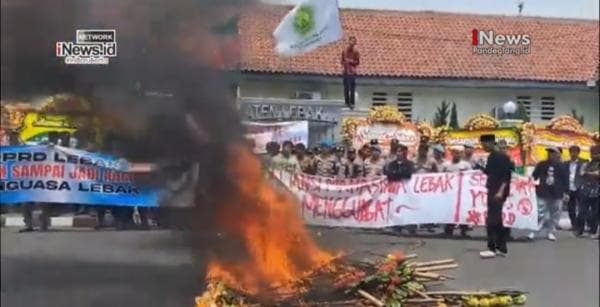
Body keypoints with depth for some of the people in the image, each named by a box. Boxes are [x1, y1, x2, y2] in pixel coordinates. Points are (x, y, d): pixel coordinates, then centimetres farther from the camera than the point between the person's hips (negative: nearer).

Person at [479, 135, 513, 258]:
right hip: (492, 191, 9)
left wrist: (501, 191, -26)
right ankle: (501, 248, 15)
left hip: (498, 192, -9)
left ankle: (492, 249, -6)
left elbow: (506, 176, -18)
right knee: (497, 220, 11)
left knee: (492, 220, -9)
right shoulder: (491, 157, 14)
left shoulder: (502, 157, -12)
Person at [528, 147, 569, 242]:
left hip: (556, 195, 1)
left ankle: (551, 232, 17)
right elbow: (534, 177, 5)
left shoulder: (561, 167, 2)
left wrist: (566, 192, -1)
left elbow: (566, 181, 4)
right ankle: (534, 231, 1)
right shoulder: (541, 165, 3)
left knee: (554, 214, 6)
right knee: (540, 213, -3)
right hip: (542, 194, -1)